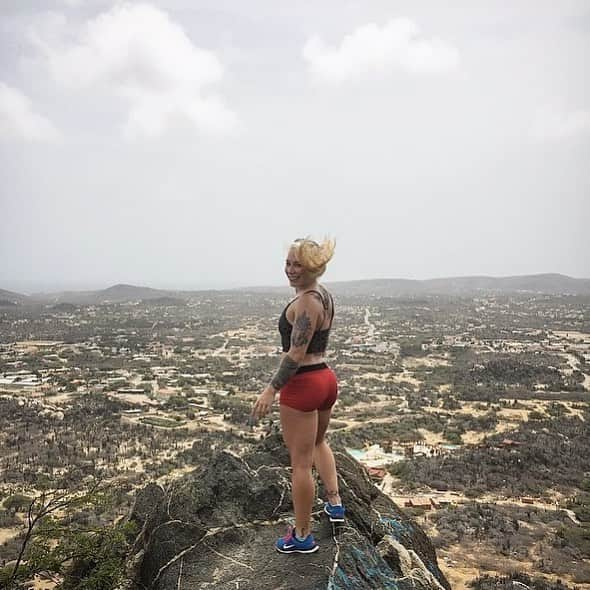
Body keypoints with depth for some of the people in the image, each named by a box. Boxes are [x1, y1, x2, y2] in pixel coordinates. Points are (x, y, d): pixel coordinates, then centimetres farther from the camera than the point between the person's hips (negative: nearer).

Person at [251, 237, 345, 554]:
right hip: (326, 377, 10)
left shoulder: (305, 301, -21)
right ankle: (334, 502, 40)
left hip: (303, 384, -9)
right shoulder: (324, 295, 7)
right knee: (318, 442, 33)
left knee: (300, 462, 6)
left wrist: (271, 389, -20)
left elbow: (296, 354, -23)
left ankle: (302, 536, 21)